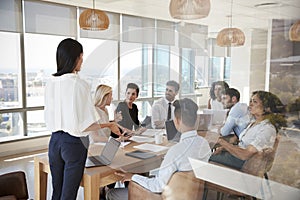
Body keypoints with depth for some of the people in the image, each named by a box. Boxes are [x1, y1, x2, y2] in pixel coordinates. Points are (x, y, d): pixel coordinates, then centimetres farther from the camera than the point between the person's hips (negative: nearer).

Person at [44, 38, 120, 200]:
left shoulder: (50, 83, 2)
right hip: (74, 143, -6)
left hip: (54, 141, 6)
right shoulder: (79, 85, -18)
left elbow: (48, 118, 11)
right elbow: (86, 125, -17)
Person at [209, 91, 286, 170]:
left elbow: (245, 155, -24)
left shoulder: (267, 129, -18)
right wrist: (223, 148, -3)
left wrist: (223, 142, -15)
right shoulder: (253, 123, 12)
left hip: (243, 164, -8)